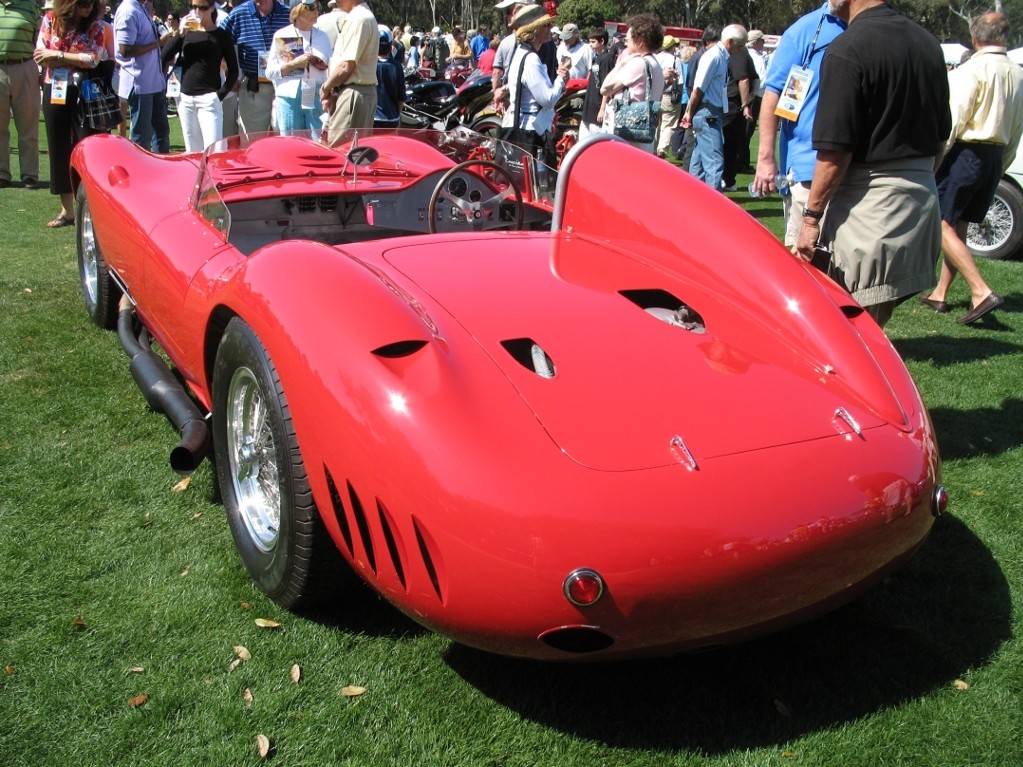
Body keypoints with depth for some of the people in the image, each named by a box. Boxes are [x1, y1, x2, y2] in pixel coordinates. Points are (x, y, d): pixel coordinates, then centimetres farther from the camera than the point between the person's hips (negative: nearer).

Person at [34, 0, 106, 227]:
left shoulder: (95, 27, -2)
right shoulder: (50, 20, 1)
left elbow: (93, 59, -14)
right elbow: (40, 56, -5)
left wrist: (57, 55, -13)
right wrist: (78, 59, -10)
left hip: (84, 93, -2)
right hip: (54, 92, 2)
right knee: (58, 149, 5)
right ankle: (67, 210, 13)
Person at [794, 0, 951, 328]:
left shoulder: (847, 49, -14)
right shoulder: (927, 43, 11)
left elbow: (835, 150, -18)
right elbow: (941, 135, 18)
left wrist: (812, 215, -10)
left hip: (870, 202, -8)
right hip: (924, 200, 8)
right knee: (875, 323, 16)